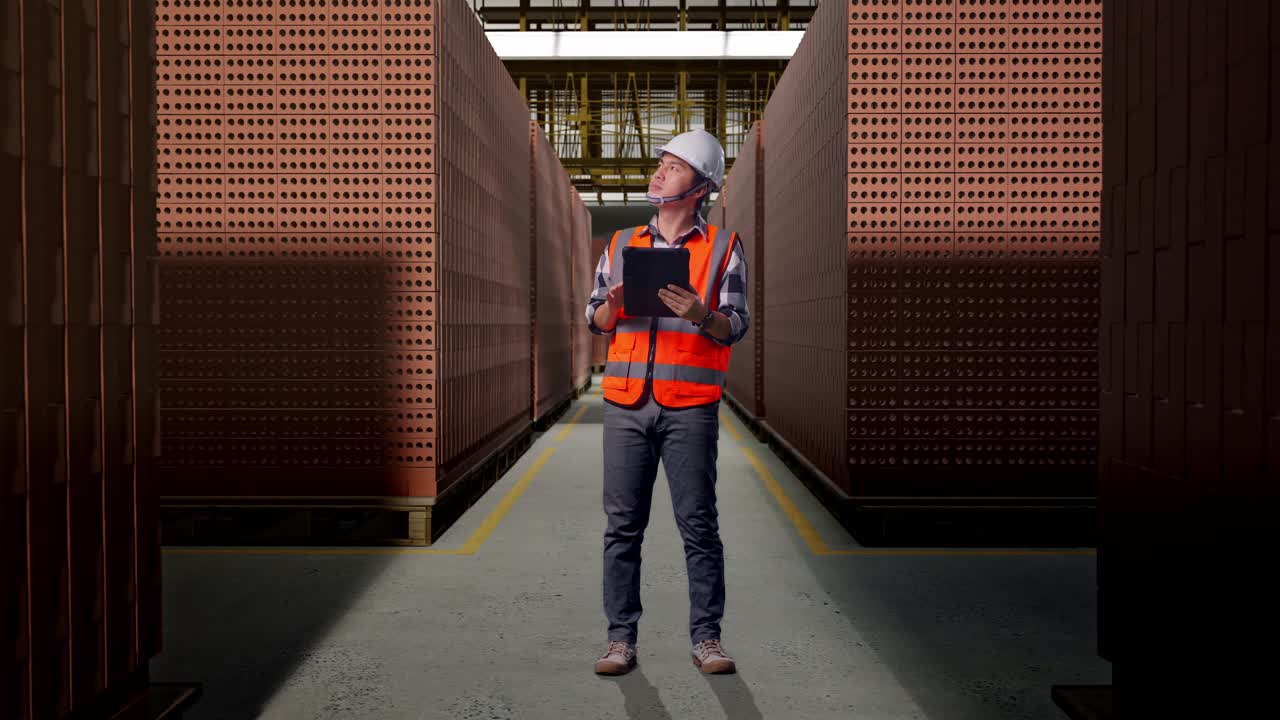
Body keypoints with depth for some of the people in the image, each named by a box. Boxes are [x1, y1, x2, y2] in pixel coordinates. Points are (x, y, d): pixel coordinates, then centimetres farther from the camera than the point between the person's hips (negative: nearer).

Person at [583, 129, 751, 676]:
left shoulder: (723, 247, 6)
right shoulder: (621, 244, 16)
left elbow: (737, 325, 0)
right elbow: (594, 320, 15)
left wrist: (700, 315, -20)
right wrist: (613, 305, -7)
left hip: (690, 408, -3)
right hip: (625, 404, 3)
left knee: (699, 525, 1)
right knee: (622, 526, 4)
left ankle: (706, 637, 11)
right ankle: (621, 638, 12)